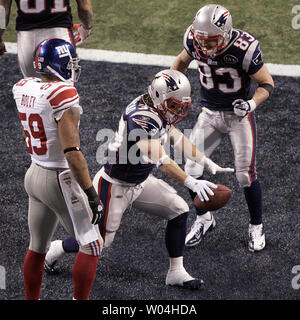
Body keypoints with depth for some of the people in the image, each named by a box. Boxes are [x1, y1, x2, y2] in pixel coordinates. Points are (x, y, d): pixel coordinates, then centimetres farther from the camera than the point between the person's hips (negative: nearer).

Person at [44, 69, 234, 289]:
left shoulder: (158, 112, -4)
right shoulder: (140, 120, -33)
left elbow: (178, 139, 10)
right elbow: (160, 160, -41)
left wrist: (208, 163, 6)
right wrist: (192, 183, -46)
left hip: (141, 182, 9)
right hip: (115, 186, -9)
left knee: (179, 211, 1)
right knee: (100, 241, 5)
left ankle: (176, 273, 11)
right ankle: (58, 248, 34)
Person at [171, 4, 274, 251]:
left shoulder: (244, 48, -28)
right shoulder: (194, 39, -15)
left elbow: (267, 83, -16)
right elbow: (182, 61, 10)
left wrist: (251, 104, -33)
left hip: (239, 115, -4)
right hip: (209, 113, 4)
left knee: (246, 175, -4)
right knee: (192, 171, 0)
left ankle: (256, 226, 21)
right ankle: (204, 218, 26)